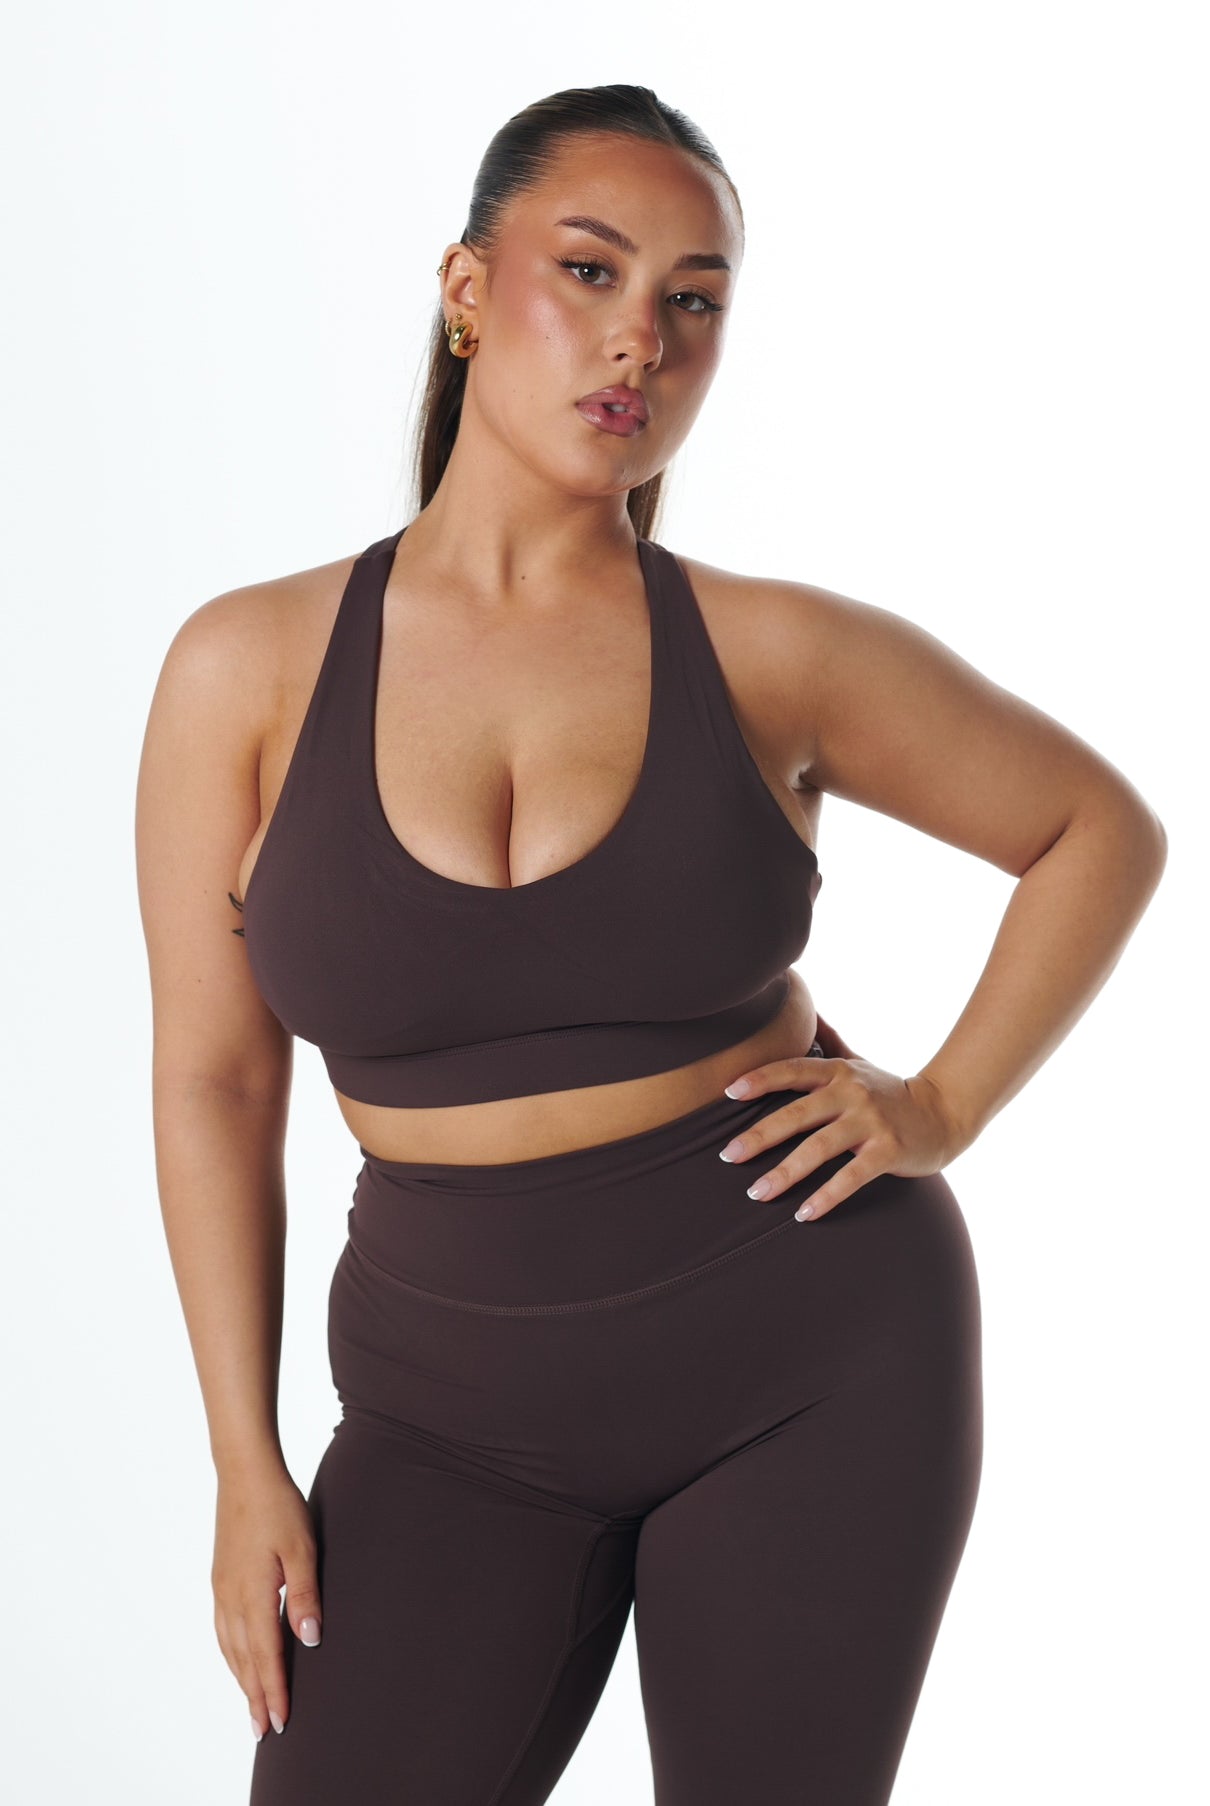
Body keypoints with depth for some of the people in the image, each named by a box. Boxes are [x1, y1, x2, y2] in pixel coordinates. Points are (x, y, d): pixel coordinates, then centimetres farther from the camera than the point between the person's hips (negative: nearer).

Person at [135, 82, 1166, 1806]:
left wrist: (944, 1109, -4)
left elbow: (1106, 832, 7)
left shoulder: (774, 655, -7)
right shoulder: (249, 669, -6)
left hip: (817, 1358, 0)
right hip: (462, 1405, 1)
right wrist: (248, 1469, -1)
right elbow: (214, 1084, 0)